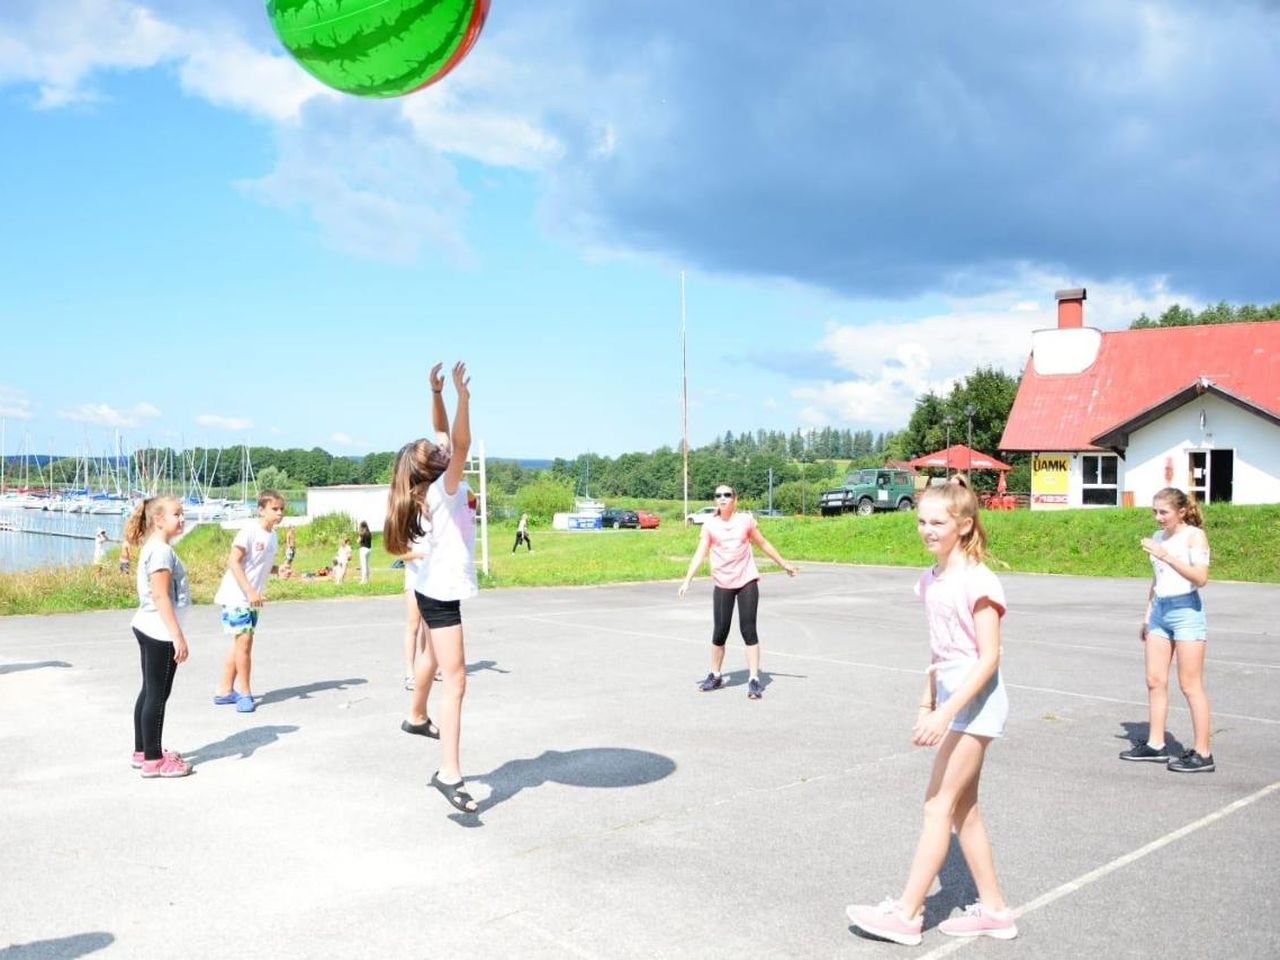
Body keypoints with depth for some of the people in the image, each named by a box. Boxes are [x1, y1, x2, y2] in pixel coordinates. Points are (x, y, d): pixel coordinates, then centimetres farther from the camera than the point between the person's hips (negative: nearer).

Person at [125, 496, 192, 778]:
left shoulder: (154, 548, 13)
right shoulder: (162, 551, -18)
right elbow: (161, 597, -22)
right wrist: (178, 636, -23)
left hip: (149, 630, 10)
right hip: (160, 632, -10)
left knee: (150, 692, 16)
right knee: (158, 695, -3)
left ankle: (143, 751, 26)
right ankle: (153, 760, 3)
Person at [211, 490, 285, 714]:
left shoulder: (272, 536, 10)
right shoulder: (249, 531, -14)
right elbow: (233, 562, -19)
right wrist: (250, 591, -26)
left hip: (253, 599, 8)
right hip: (237, 596, -8)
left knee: (240, 643, 12)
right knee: (244, 641, -9)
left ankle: (224, 691, 21)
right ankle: (245, 693, 1)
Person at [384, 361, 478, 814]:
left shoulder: (434, 485, 2)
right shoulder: (444, 487, -21)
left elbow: (447, 437, 10)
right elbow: (462, 444, -36)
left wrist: (437, 393, 6)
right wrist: (462, 396, -41)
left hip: (433, 588, 10)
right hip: (443, 593, -10)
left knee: (433, 656, 32)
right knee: (454, 680, -15)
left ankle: (417, 717, 55)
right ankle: (449, 773, -20)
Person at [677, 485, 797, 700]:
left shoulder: (745, 519, 2)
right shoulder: (710, 524, 0)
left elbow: (763, 544, 13)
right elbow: (700, 553, -4)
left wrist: (784, 564, 19)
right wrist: (687, 580, -13)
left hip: (747, 582, 0)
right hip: (722, 584, 0)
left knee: (748, 630, -4)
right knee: (719, 632, 4)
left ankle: (754, 680, 1)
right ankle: (715, 676, 24)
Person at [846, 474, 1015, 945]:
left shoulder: (978, 582, -18)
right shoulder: (930, 580, 8)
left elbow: (989, 658, -20)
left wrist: (946, 713, -25)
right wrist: (927, 705, 17)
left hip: (975, 700, -9)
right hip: (951, 697, 9)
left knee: (939, 803, -4)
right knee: (962, 806, 13)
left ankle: (906, 913, 3)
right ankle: (993, 909, 24)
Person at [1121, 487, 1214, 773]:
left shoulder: (1194, 535, -7)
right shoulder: (1158, 537, 13)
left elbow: (1201, 578, -19)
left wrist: (1167, 557, -25)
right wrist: (1147, 616, 20)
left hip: (1186, 610, -7)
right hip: (1160, 610, 7)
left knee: (1190, 685, -5)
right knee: (1155, 681, 8)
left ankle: (1202, 754, 2)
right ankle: (1155, 744, 17)